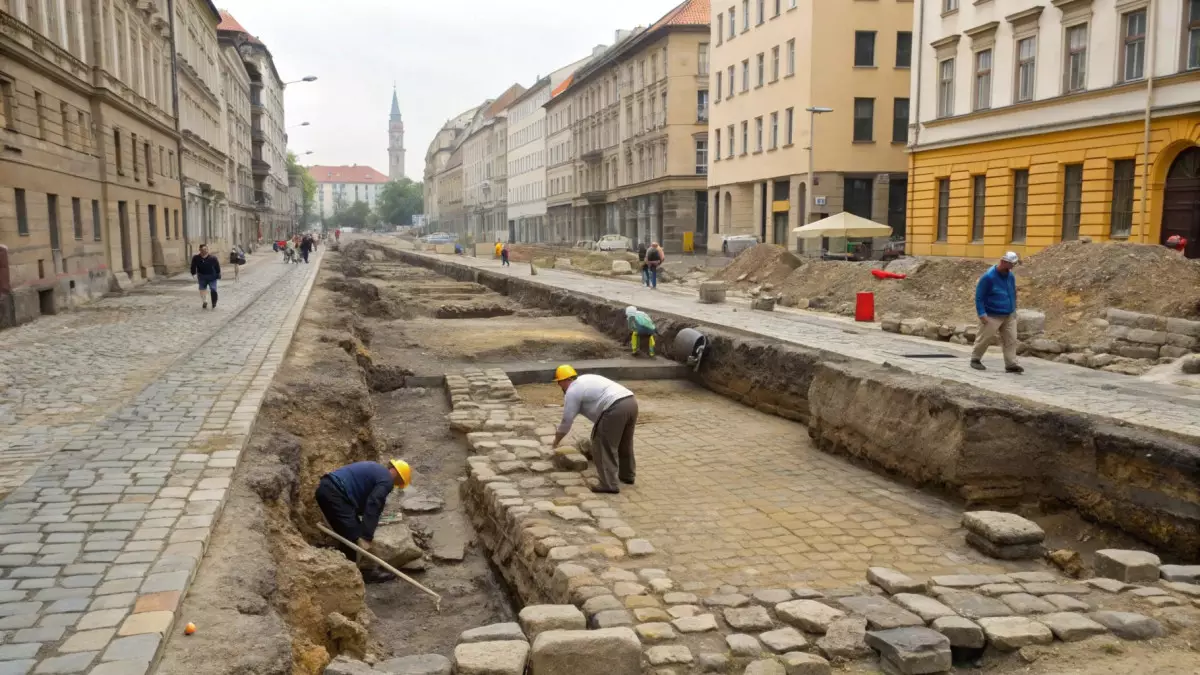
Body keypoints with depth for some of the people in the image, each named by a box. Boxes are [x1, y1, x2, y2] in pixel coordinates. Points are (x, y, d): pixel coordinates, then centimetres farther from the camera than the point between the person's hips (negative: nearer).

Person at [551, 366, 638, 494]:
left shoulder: (572, 391, 3)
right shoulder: (585, 380, 30)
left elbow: (567, 421, 7)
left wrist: (556, 441, 21)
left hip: (615, 408, -9)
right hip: (631, 401, 9)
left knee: (604, 446, 0)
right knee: (625, 443, 25)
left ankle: (609, 485, -2)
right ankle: (627, 475, 38)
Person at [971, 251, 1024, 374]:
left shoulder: (1011, 276, 5)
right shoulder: (988, 277, -15)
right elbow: (979, 296, -14)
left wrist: (1014, 309, 19)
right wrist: (982, 314, -19)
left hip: (1009, 316, 6)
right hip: (992, 316, -6)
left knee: (1011, 340, 0)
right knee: (985, 338, 3)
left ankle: (1011, 364, 2)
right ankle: (975, 359, 20)